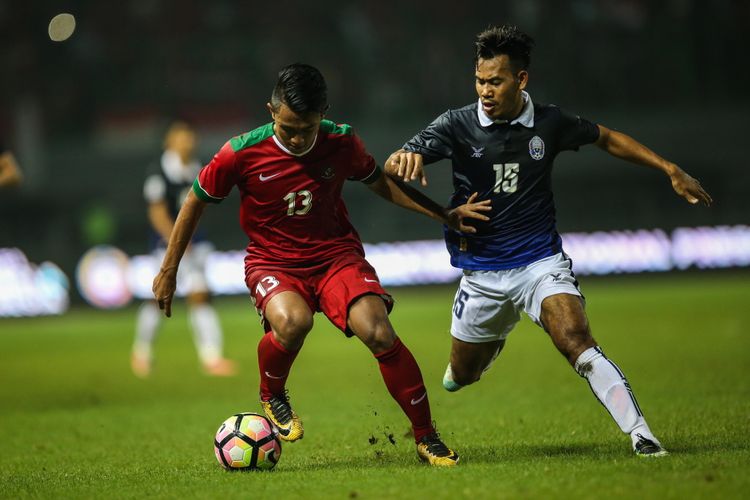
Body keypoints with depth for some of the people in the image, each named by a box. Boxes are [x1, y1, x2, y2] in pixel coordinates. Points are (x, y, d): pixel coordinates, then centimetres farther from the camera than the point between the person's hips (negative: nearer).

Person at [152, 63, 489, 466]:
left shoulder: (341, 142, -7)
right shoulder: (242, 153, -14)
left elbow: (379, 183, 13)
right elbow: (196, 202, 1)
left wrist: (444, 214, 7)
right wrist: (168, 271, 5)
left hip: (337, 254, 2)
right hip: (273, 263, -2)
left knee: (379, 333, -23)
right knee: (292, 322, -36)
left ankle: (427, 439, -7)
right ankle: (271, 397, -2)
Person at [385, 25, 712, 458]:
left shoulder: (550, 122, -5)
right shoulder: (458, 125, -9)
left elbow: (607, 138, 14)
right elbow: (394, 166, -19)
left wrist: (671, 170, 9)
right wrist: (405, 159, -45)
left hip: (541, 262, -2)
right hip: (482, 272, 2)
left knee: (577, 341, -27)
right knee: (461, 376, 16)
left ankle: (640, 433, -28)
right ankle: (496, 336, 52)